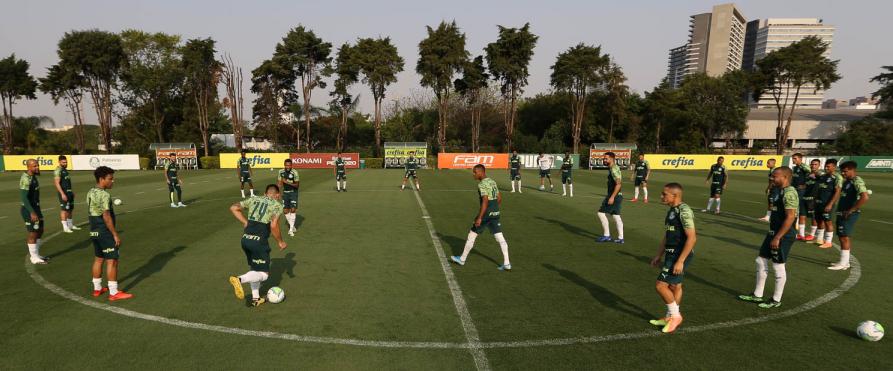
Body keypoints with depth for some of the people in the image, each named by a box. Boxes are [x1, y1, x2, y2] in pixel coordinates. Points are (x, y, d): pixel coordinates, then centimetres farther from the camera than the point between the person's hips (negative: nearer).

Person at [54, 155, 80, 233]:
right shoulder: (58, 171, -13)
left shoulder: (65, 170, 15)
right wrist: (62, 194, -24)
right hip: (63, 192, -9)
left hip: (69, 192, 9)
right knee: (64, 209, -6)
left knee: (71, 209, 14)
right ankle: (65, 227, -2)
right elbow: (57, 183, -19)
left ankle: (71, 225, 25)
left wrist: (71, 191, 22)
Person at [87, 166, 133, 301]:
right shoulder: (104, 195, -19)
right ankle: (113, 292, -1)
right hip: (105, 232, -10)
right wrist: (115, 234, -19)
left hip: (94, 231, 10)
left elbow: (93, 212, 15)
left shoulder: (90, 193, 9)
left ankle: (97, 288, 29)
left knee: (98, 259, 19)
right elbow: (106, 216, -22)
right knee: (112, 260, -4)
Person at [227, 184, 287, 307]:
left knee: (253, 269, 24)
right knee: (264, 274, 3)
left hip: (245, 239, 7)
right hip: (259, 241, -6)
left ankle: (255, 298, 26)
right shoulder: (277, 205, 0)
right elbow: (273, 225, -12)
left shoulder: (254, 199, 16)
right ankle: (239, 279, -22)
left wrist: (245, 222, 16)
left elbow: (233, 208, 13)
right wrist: (280, 242, 0)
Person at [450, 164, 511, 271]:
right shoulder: (493, 182, 12)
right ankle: (506, 263, 4)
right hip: (495, 214, 8)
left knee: (472, 235, 7)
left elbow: (485, 201, -23)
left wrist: (479, 218, -23)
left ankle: (462, 259, 20)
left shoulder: (482, 184, -14)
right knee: (500, 237, 6)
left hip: (486, 214, -8)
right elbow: (499, 198, 17)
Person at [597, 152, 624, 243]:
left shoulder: (614, 169, -17)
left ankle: (606, 236, 0)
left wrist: (612, 197, -26)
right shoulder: (613, 168, 14)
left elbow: (618, 184, -25)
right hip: (616, 196, 10)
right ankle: (620, 238, 13)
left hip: (614, 196, -10)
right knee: (616, 216, 10)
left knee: (601, 213, -6)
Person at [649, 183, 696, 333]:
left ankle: (675, 315, 10)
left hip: (680, 255, -9)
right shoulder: (672, 211, 11)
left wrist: (680, 261, -24)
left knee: (660, 285, -8)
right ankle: (670, 317, 29)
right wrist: (658, 256, 20)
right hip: (672, 254, 9)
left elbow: (692, 237, -23)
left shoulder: (684, 211, -19)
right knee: (675, 286, 18)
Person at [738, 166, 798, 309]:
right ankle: (757, 295, 25)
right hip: (773, 232, 10)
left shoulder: (789, 193, -19)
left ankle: (776, 300, 17)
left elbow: (790, 217, -24)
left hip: (783, 235, -10)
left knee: (778, 266, 2)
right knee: (761, 261, 14)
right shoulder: (778, 191, 11)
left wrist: (777, 238, -23)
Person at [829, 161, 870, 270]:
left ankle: (843, 263, -2)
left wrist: (850, 210, -21)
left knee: (844, 237, -7)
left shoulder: (857, 181, -14)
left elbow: (864, 198, -26)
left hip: (849, 214, -9)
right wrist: (841, 211, 14)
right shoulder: (847, 181, 15)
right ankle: (845, 261, 22)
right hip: (842, 213, 9)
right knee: (842, 237, 14)